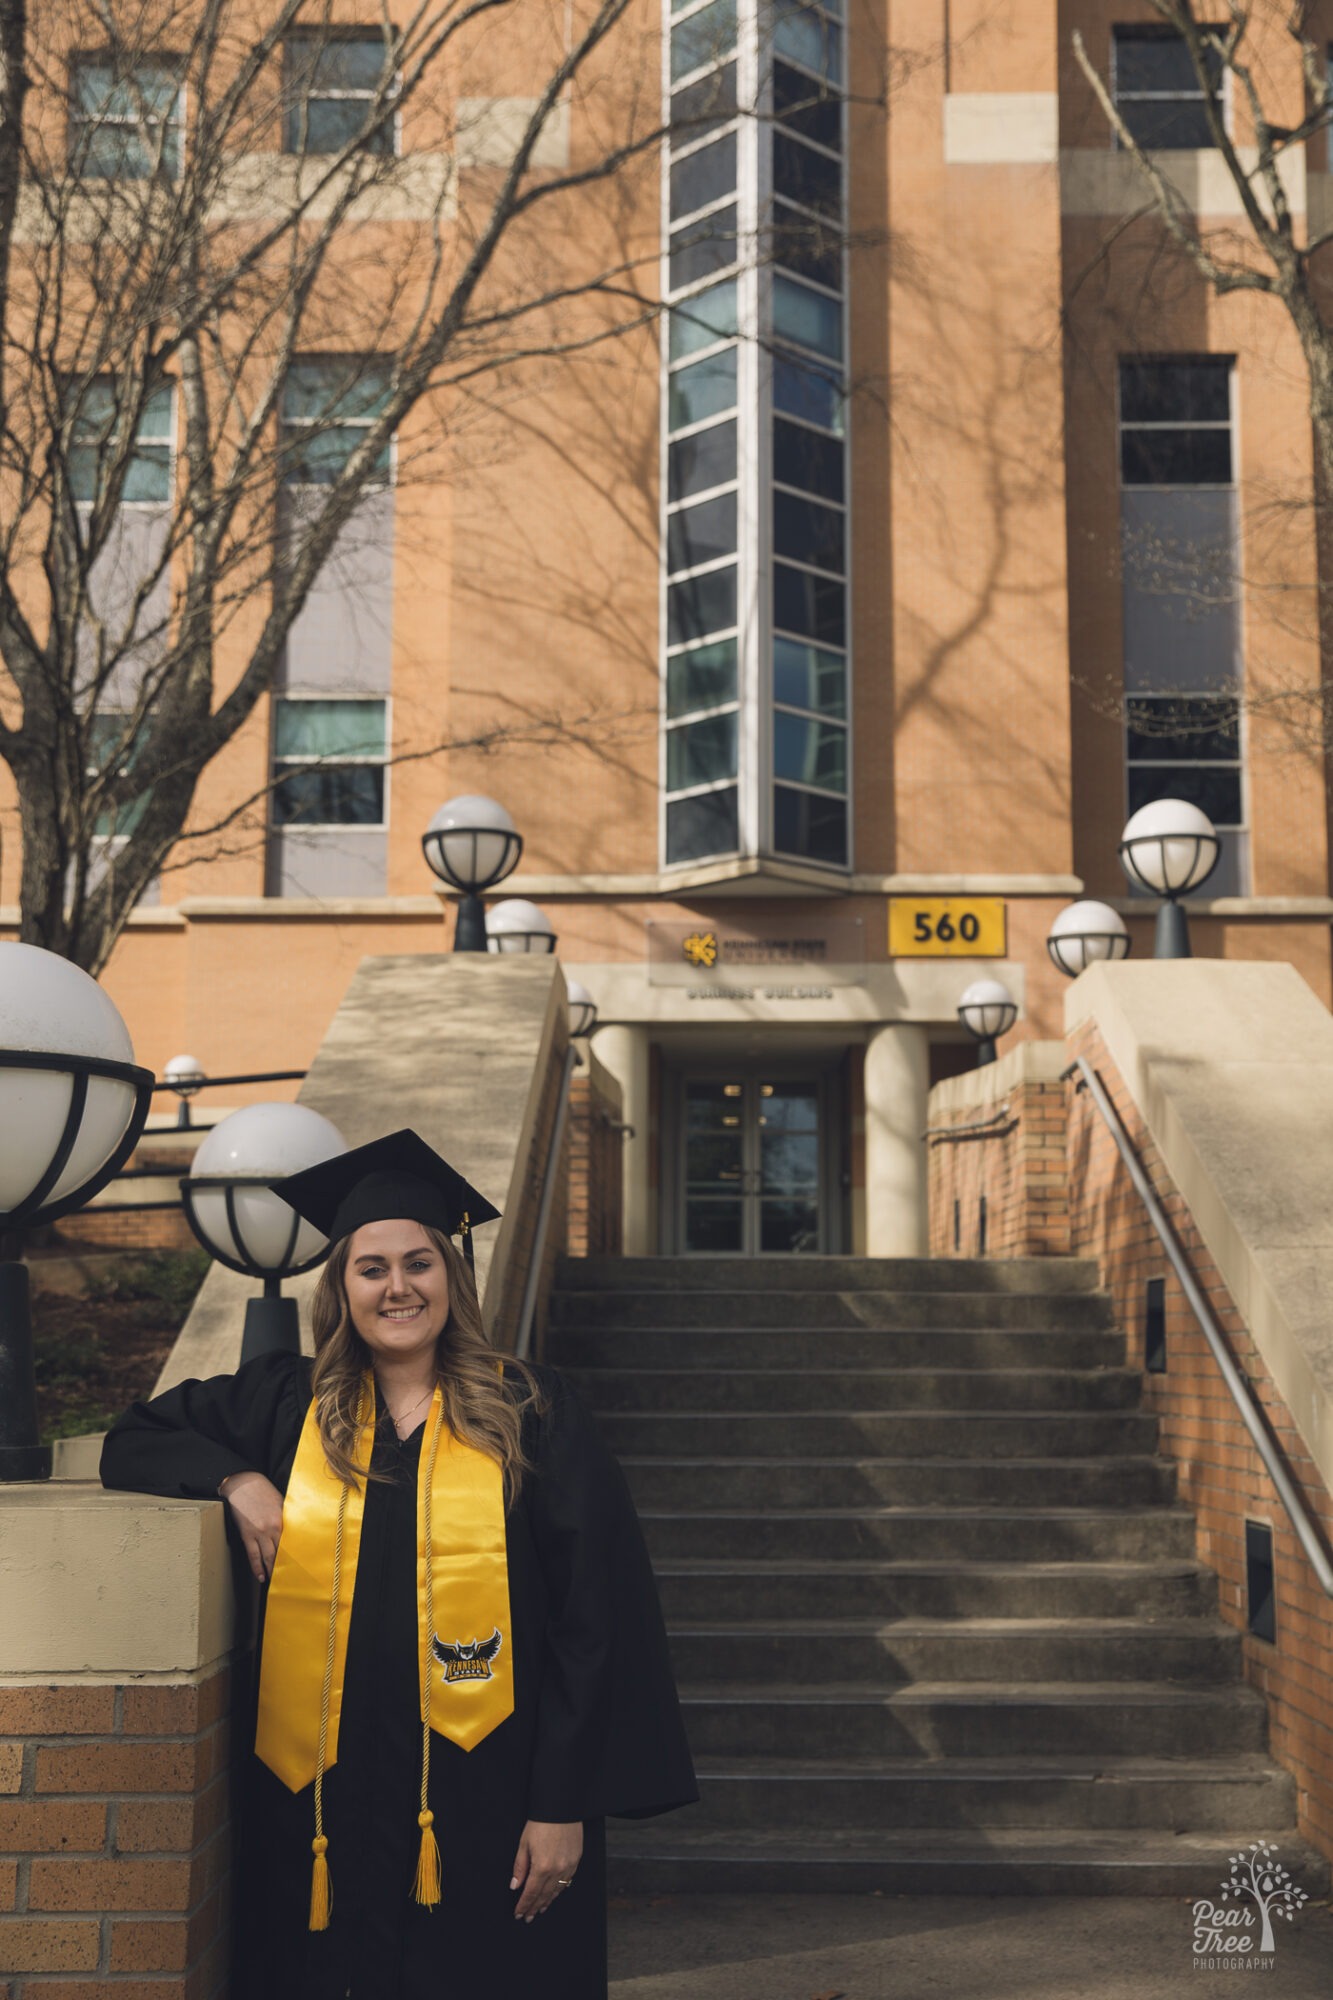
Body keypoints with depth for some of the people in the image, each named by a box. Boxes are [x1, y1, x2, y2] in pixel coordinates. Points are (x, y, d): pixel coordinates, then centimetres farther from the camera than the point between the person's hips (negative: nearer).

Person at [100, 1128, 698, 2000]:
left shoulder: (532, 1413, -2)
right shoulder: (291, 1405, 6)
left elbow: (593, 1618, -4)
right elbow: (135, 1438, 15)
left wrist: (565, 1805, -8)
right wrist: (235, 1478, -5)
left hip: (486, 1797, -2)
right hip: (326, 1798, 2)